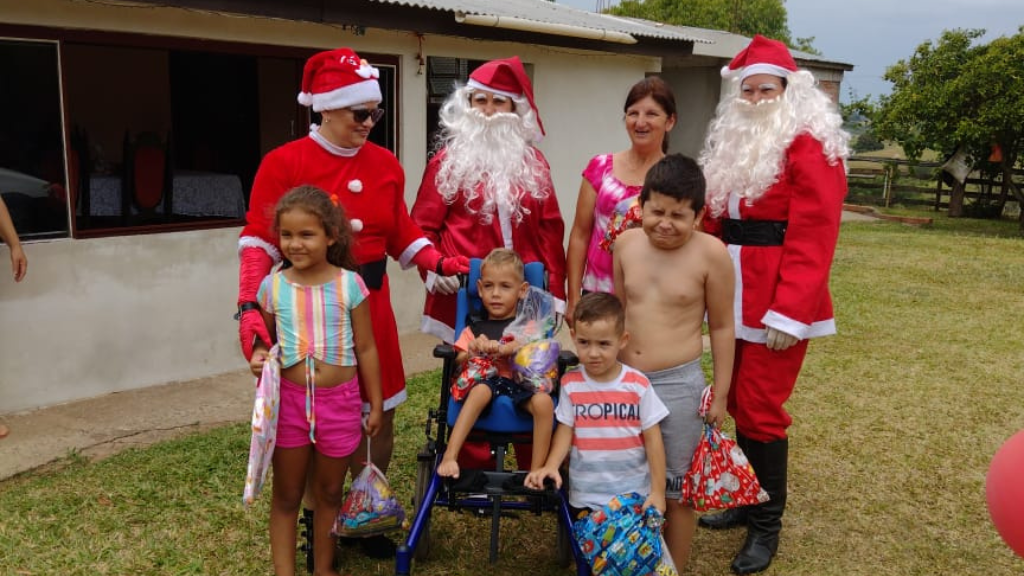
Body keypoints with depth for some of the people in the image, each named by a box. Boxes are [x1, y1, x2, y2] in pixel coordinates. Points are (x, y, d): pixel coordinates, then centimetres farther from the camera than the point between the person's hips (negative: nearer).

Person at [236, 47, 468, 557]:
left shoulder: (385, 164, 5)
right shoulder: (284, 163, -7)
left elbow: (401, 234, 10)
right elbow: (259, 241, -10)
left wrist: (439, 262, -6)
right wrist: (249, 307, -20)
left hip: (370, 303, 4)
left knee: (379, 414, 11)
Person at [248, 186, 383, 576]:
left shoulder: (349, 284, -8)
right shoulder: (272, 286, -4)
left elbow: (365, 349, -2)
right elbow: (263, 339, 10)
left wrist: (376, 404, 0)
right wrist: (258, 356, -13)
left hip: (339, 401, -1)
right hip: (290, 399, 1)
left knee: (330, 493, 15)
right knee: (286, 496, 11)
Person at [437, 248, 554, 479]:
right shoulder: (473, 330, 19)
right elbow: (456, 362, 8)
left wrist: (500, 348, -21)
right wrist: (472, 352, -16)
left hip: (522, 384, 0)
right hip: (486, 380, 0)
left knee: (544, 401, -32)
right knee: (480, 391, -36)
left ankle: (537, 472, -20)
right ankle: (449, 456, -35)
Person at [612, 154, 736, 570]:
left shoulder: (711, 254, -12)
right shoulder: (625, 244, -1)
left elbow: (722, 328, -5)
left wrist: (720, 394, -2)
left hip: (678, 385, -4)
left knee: (676, 490, 10)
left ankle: (675, 569, 31)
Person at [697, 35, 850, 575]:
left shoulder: (809, 148, -11)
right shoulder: (731, 145, 14)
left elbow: (812, 239, -18)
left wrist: (789, 313, -22)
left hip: (777, 304, -7)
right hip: (732, 297, 7)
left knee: (760, 409, -2)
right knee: (738, 402, 14)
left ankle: (767, 524, 14)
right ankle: (747, 499, 30)